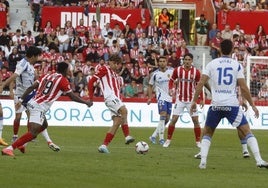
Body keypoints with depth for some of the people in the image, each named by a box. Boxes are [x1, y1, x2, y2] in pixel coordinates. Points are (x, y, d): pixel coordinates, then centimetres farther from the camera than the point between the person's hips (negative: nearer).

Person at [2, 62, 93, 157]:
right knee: (33, 133, -16)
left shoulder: (46, 76, 15)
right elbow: (72, 96, 0)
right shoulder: (63, 80, -4)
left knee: (44, 125, 29)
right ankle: (9, 148, -27)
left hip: (32, 103, 9)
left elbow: (31, 87, 10)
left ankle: (21, 144, 25)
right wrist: (86, 102, 12)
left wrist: (21, 100, 10)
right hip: (39, 108, -9)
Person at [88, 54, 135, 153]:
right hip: (110, 97, -9)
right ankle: (127, 136, -36)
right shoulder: (104, 69, 3)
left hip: (116, 98, 9)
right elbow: (91, 81, -3)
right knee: (124, 110, -31)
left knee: (117, 122, -1)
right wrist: (91, 98, -7)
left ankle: (104, 145, 0)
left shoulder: (115, 74, 28)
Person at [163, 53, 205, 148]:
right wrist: (171, 89, -11)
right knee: (174, 119, -5)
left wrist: (201, 99, 0)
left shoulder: (196, 72, -5)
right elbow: (171, 80, 9)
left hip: (191, 100, 0)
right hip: (180, 99, 0)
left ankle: (198, 141, 8)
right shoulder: (177, 70, -4)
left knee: (196, 120, -3)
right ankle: (168, 140, 6)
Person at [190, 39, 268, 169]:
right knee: (247, 131, 5)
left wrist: (194, 101, 5)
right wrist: (252, 105, 7)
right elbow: (243, 88, -1)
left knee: (207, 133, 18)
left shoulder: (211, 64, 5)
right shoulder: (237, 65, 3)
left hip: (216, 105, 1)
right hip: (232, 105, -1)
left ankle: (203, 161, 3)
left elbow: (201, 83, -1)